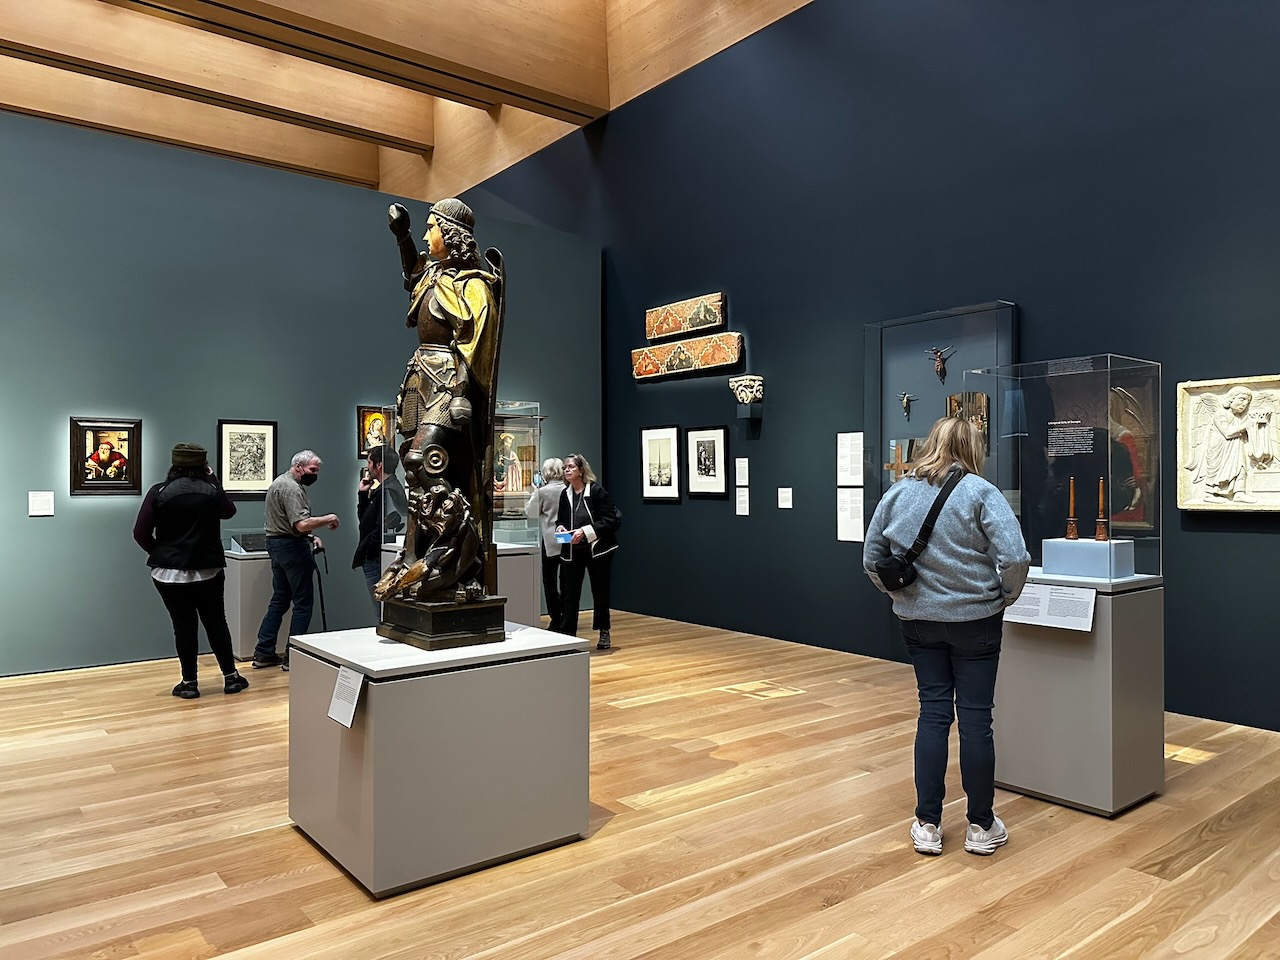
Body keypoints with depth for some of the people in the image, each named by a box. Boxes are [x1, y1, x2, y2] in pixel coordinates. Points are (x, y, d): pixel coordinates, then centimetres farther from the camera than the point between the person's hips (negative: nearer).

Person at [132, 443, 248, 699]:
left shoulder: (159, 492, -7)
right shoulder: (212, 490, -3)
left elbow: (141, 533, -8)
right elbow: (229, 512, 18)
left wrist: (159, 552, 9)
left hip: (170, 572, -1)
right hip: (208, 570, 1)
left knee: (184, 626, 6)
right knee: (216, 623, 12)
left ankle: (189, 683, 13)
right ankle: (231, 677, 18)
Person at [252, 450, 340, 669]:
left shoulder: (280, 482, 17)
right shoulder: (292, 488, -18)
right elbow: (302, 524, -29)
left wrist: (310, 537, 12)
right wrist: (327, 519, -16)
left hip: (277, 544, 11)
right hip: (292, 547, -11)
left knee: (279, 600, 14)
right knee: (303, 602, -3)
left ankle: (264, 653, 16)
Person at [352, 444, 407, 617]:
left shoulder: (389, 491, -17)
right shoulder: (381, 489, 15)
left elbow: (384, 528, -24)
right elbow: (363, 518, 22)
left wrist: (364, 552, -15)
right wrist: (363, 494, 10)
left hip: (377, 559, -10)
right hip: (374, 559, 10)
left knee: (382, 613, -5)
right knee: (380, 611, 14)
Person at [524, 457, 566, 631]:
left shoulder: (543, 492, -9)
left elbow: (530, 512, 3)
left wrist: (533, 494, 13)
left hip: (550, 542, -3)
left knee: (550, 581, 6)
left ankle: (556, 620, 5)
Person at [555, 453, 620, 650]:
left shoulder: (597, 491, -11)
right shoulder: (565, 494, 5)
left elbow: (610, 520, -14)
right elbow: (560, 520, 17)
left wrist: (585, 531, -22)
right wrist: (560, 528, -7)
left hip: (596, 550, -4)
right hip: (571, 552, 4)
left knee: (600, 593, 10)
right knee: (568, 594, -2)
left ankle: (604, 633, 27)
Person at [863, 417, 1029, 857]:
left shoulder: (898, 493, 2)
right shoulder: (980, 493, -10)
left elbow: (872, 559, 5)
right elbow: (1014, 557, -18)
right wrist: (1004, 596, -1)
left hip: (919, 621, 3)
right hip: (975, 621, -3)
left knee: (933, 713, 11)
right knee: (975, 717, 6)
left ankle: (928, 825, 16)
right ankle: (981, 827, 19)